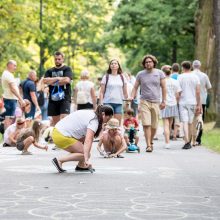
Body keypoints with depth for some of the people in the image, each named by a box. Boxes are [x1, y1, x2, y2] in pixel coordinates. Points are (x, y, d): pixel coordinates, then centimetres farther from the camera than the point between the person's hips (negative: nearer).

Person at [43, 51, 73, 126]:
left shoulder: (67, 69, 4)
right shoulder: (50, 71, 15)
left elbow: (67, 80, -13)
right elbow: (45, 80, -1)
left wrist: (53, 82, -5)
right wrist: (57, 78, -9)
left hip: (65, 98, -4)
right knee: (55, 121, 7)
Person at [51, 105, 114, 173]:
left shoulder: (90, 113, 15)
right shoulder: (94, 121, -13)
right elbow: (88, 141, -25)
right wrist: (86, 159, -31)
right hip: (62, 137, -10)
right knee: (85, 154, -6)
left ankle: (81, 166, 20)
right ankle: (59, 160, -8)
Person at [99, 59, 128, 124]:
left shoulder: (122, 78, 12)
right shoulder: (106, 77, 5)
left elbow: (125, 92, 15)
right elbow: (102, 92, 4)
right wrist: (101, 103, -5)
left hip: (119, 103, 2)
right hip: (108, 102, -2)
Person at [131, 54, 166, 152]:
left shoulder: (159, 73, 5)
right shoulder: (140, 74, 6)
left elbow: (163, 87, 7)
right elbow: (135, 87, 9)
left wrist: (163, 101, 3)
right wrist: (132, 97, -8)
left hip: (156, 103, 1)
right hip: (144, 102, -1)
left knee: (154, 126, 5)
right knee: (146, 125, -12)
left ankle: (151, 142, 25)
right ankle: (148, 145, -12)